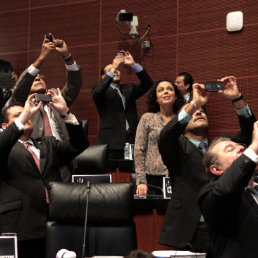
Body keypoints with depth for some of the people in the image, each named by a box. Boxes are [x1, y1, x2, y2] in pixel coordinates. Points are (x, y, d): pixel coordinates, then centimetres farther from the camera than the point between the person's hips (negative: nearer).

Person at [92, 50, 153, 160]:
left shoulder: (129, 88, 21)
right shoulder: (100, 90, 9)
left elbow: (147, 83, 9)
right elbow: (97, 93, -14)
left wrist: (133, 65, -2)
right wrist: (112, 70, -15)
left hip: (132, 140, 4)